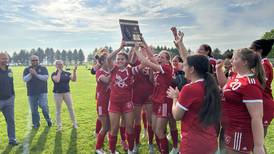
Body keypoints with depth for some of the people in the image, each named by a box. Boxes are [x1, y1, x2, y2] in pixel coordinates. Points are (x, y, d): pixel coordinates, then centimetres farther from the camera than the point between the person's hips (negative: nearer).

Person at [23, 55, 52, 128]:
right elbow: (25, 79, -6)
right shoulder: (27, 69, 7)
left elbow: (46, 77, -11)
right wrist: (30, 74, -20)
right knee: (34, 109, 9)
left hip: (42, 92, -2)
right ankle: (36, 123, 24)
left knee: (44, 106, -11)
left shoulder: (43, 68, 3)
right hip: (31, 93, 2)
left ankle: (48, 119, 13)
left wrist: (36, 74, -19)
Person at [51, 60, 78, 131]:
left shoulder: (67, 73, 7)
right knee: (58, 110, 6)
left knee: (71, 108, 6)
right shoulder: (54, 74, -1)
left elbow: (74, 79, -4)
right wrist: (59, 72, -10)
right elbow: (57, 80, -21)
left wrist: (74, 71, -15)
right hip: (57, 93, -2)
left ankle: (74, 123, 18)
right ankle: (59, 125, 18)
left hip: (67, 92, 3)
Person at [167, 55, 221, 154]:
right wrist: (180, 97, 11)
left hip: (193, 143, -7)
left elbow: (176, 116, -10)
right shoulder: (211, 86, 0)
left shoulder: (189, 88, -22)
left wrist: (175, 98, 4)